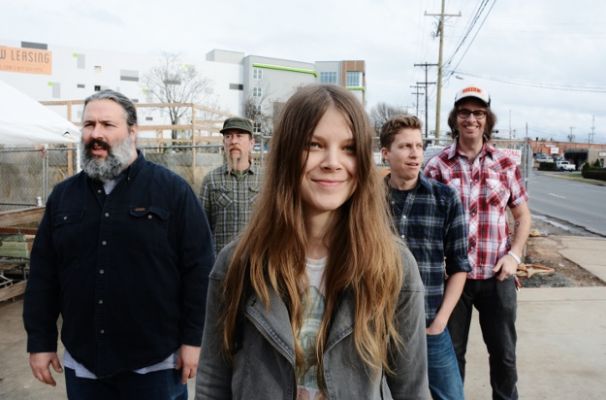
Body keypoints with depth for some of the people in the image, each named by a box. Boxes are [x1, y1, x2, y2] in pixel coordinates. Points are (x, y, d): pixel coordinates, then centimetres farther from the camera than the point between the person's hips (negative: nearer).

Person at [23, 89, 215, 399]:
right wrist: (40, 341, 7)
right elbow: (42, 274, 9)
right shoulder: (62, 195, 6)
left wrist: (193, 339, -10)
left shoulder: (172, 190, -8)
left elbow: (199, 268, -9)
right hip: (82, 364, 4)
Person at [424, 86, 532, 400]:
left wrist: (514, 255, -5)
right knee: (451, 351, 14)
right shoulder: (438, 165, -3)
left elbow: (523, 215, 9)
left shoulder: (505, 164, 2)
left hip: (497, 275, 2)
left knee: (504, 353, 16)